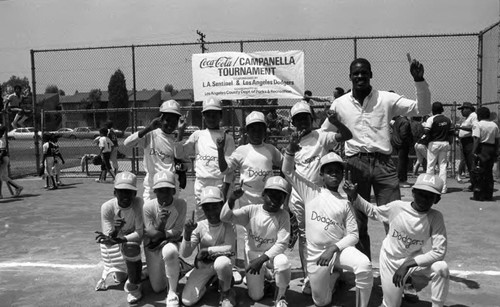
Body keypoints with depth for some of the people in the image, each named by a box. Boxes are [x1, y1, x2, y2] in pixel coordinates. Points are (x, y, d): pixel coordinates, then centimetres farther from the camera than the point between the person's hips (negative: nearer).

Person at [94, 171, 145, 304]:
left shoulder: (138, 202, -32)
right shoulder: (107, 207, -29)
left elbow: (139, 233, -33)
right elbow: (108, 242, -28)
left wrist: (119, 240, -49)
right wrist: (114, 232, -51)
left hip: (133, 235, -1)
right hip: (117, 237, 1)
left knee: (130, 247, -30)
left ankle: (134, 285, -5)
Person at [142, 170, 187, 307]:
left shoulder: (180, 204, -18)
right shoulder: (148, 206, -18)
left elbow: (177, 233, -16)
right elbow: (151, 235, -19)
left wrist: (161, 234, -24)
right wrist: (160, 224, -36)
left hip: (170, 243, -2)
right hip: (152, 247, 2)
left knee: (170, 251, -41)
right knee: (157, 288, 7)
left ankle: (172, 294, -22)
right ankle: (175, 266, 41)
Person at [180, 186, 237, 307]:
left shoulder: (227, 225, -14)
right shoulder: (199, 226, -11)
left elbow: (230, 248, -26)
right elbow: (184, 254, -14)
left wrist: (208, 250, -23)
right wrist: (187, 233, -30)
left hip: (221, 263, -2)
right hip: (203, 266, 3)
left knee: (222, 262, -39)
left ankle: (226, 292, -7)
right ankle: (209, 280, 20)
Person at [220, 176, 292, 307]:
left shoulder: (283, 216, -14)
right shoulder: (252, 210, -12)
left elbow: (281, 244, -18)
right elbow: (225, 217, -20)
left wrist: (262, 258, -30)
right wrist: (231, 199, -39)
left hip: (272, 254, -1)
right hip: (253, 255, 1)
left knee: (282, 262, -36)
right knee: (256, 296, 0)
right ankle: (262, 277, 36)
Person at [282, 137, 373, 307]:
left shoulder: (344, 204, 2)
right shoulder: (311, 192, 0)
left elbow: (353, 235, 0)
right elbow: (288, 172, -5)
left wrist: (333, 248, -17)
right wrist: (291, 150, -23)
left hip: (339, 248, 0)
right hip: (315, 254, 0)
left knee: (364, 265, -32)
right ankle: (332, 274, 43)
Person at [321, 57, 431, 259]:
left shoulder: (386, 99, 4)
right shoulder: (339, 104, 8)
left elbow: (423, 109, -1)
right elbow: (323, 134, 19)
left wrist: (419, 81, -12)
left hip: (383, 163, -1)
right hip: (355, 164, 1)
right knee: (358, 223, 8)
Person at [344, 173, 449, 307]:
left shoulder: (436, 217, -19)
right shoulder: (396, 207, -17)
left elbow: (439, 251, -24)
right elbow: (372, 211, 1)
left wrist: (408, 265, -31)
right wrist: (354, 197, -15)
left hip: (414, 260, 0)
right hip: (390, 261, 0)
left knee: (442, 268, -30)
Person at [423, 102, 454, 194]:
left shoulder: (431, 119, -10)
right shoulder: (447, 119, 8)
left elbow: (426, 131, -17)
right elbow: (451, 132, 10)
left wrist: (424, 125, 3)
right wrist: (450, 143, 16)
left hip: (434, 143, -4)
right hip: (445, 143, 5)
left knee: (430, 165, 3)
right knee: (443, 165, 7)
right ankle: (443, 187, 6)